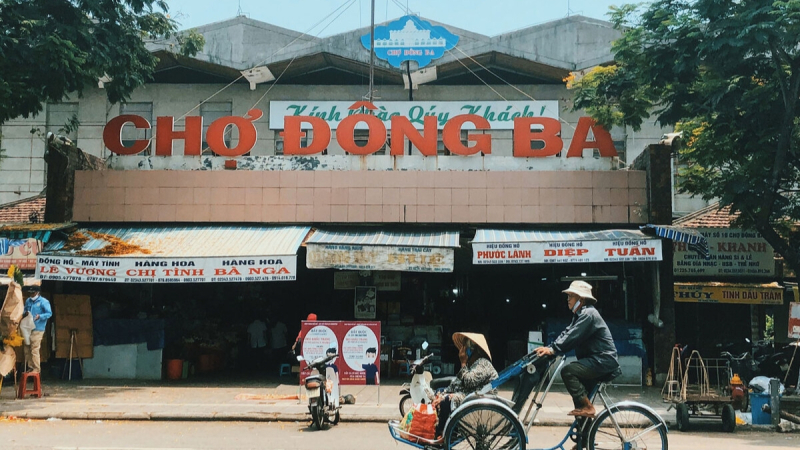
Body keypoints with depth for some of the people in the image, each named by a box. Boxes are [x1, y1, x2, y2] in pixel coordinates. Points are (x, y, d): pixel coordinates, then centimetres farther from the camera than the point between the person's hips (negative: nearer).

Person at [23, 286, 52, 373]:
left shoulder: (44, 302, -6)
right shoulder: (28, 301, 13)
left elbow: (49, 313, -10)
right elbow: (24, 310, 24)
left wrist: (39, 316, -26)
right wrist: (25, 313, -1)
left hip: (37, 329, -7)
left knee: (35, 350, -10)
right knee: (27, 349, 9)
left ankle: (36, 368, -4)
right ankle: (30, 367, 19)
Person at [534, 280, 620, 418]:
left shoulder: (588, 314, -15)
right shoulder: (580, 314, 18)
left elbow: (572, 336, -25)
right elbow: (566, 333, 8)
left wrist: (552, 350, -27)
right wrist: (549, 348, -6)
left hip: (603, 360, -11)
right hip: (596, 360, 11)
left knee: (568, 371, -23)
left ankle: (587, 407, -15)